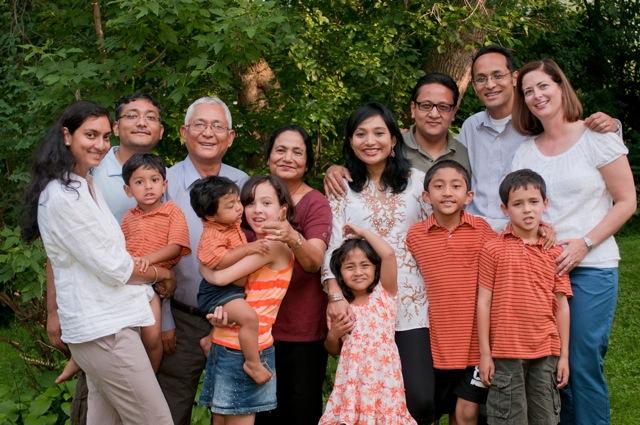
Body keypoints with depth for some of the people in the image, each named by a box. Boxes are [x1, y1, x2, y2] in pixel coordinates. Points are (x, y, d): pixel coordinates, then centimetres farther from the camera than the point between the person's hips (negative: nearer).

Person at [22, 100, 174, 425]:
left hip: (102, 323, 9)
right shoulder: (64, 196, -18)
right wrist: (160, 273, 0)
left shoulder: (84, 186, 12)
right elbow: (114, 268, -16)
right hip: (105, 328, -9)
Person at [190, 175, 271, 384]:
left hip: (233, 287, 10)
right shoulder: (212, 236, -23)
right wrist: (248, 248, -36)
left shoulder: (233, 224, 6)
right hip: (217, 291, -10)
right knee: (248, 317, -28)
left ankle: (209, 340, 49)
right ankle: (253, 363, -17)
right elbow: (219, 260, -36)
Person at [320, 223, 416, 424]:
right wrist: (333, 335, -4)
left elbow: (388, 254, -16)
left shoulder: (384, 294, -1)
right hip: (353, 380, 2)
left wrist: (363, 232, -4)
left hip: (383, 378, -2)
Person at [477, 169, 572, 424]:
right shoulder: (493, 249, -3)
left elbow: (562, 306, 7)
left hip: (546, 352, 3)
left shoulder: (555, 253, 5)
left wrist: (564, 355, 5)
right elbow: (483, 302, -2)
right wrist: (485, 353, -4)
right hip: (506, 353, -3)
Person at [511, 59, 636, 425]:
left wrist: (584, 243, -12)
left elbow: (627, 202, -3)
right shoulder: (525, 151, 10)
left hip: (591, 268, -4)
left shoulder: (597, 138, -2)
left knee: (584, 365, -4)